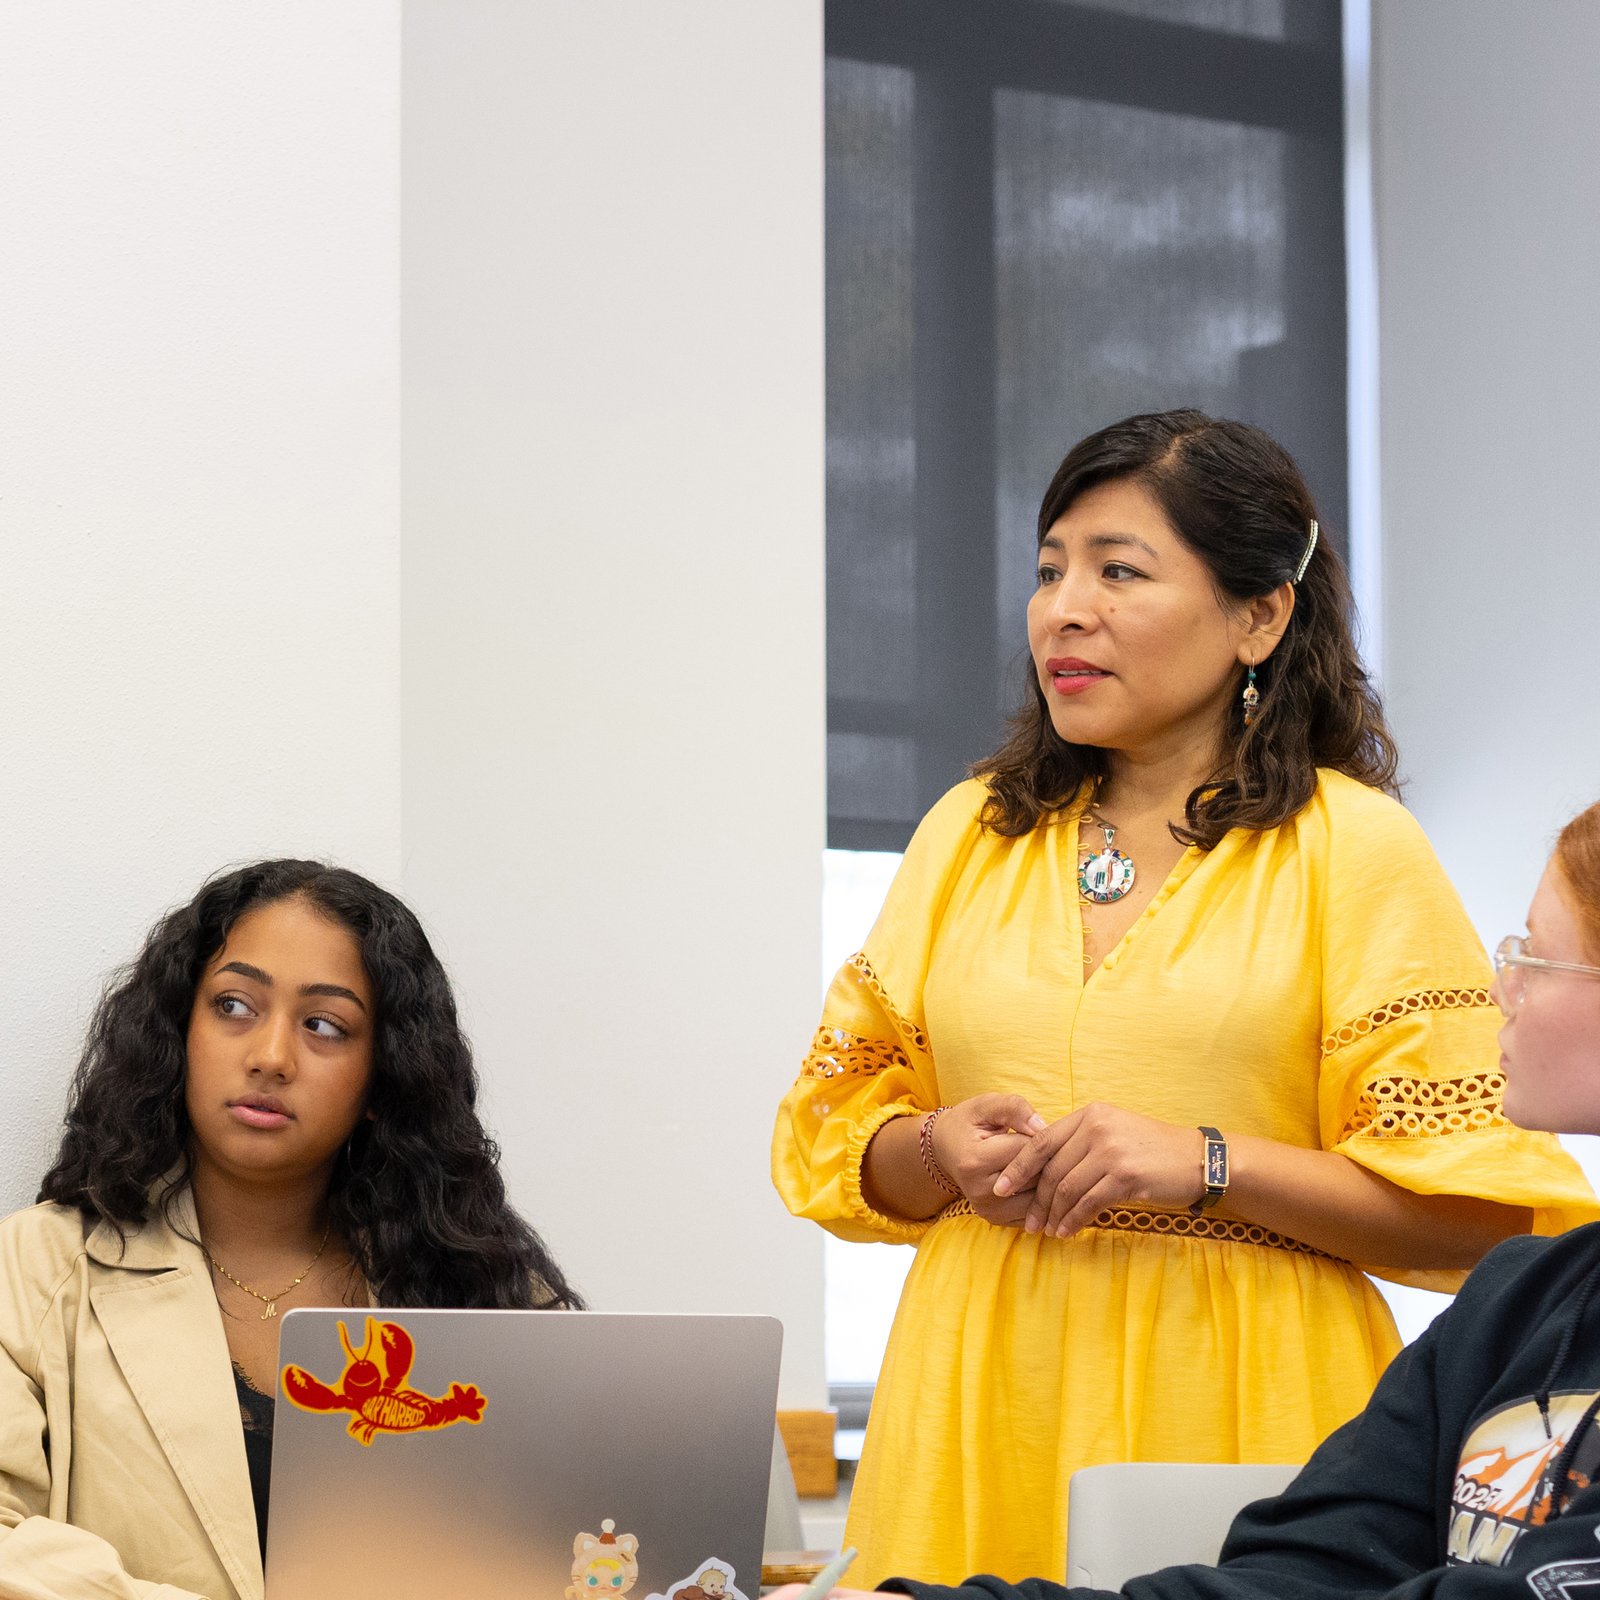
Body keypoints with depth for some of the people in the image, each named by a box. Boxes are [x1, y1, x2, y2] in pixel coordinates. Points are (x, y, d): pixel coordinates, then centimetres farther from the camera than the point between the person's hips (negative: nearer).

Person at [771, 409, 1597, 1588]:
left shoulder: (1353, 849, -2)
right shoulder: (971, 832, 12)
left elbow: (1472, 1210, -6)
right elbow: (835, 1135, 16)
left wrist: (1204, 1165, -16)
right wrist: (947, 1150, -6)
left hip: (1239, 1403, -4)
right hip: (985, 1401, 4)